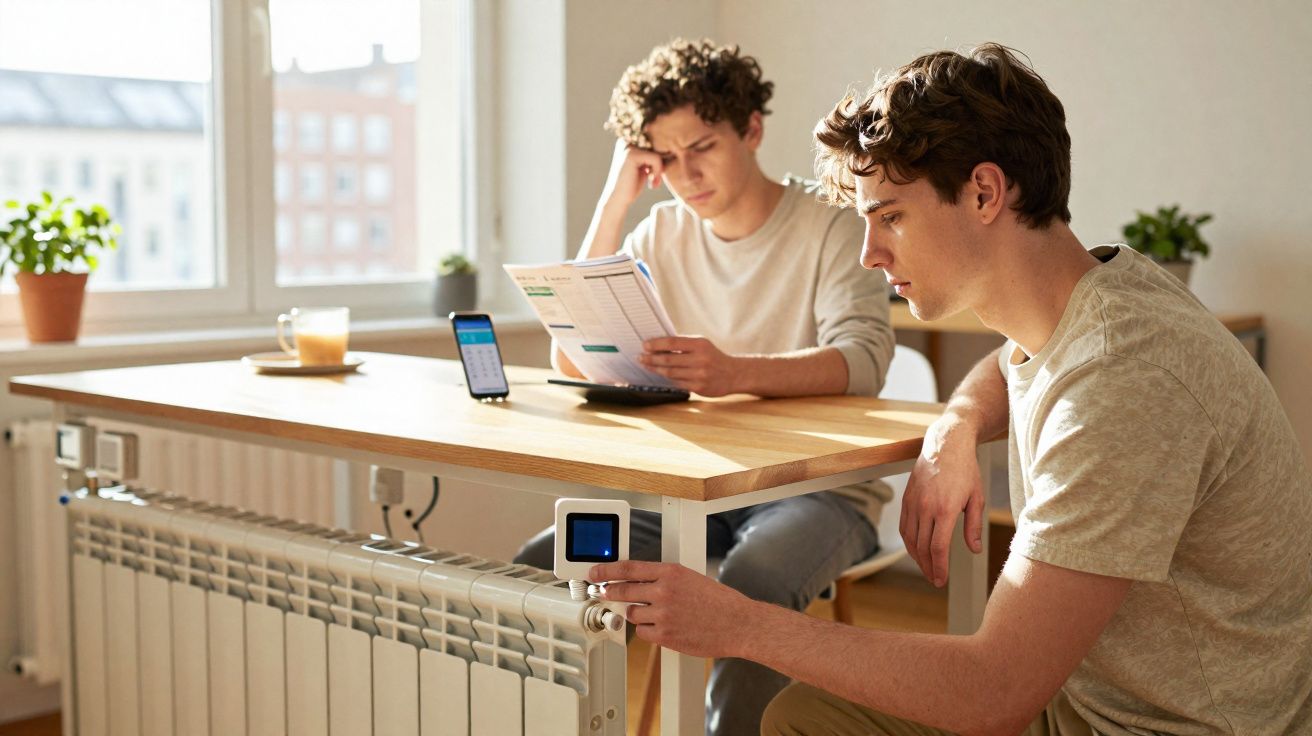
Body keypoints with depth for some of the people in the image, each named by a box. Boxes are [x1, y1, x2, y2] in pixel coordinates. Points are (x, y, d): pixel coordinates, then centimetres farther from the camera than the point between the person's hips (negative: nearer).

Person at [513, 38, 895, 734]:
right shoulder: (662, 234, 10)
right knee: (538, 567, -18)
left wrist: (736, 372, -42)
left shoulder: (828, 227, -4)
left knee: (751, 580, -37)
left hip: (817, 486, -4)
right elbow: (572, 358, 0)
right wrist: (616, 198, -4)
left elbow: (863, 360, -22)